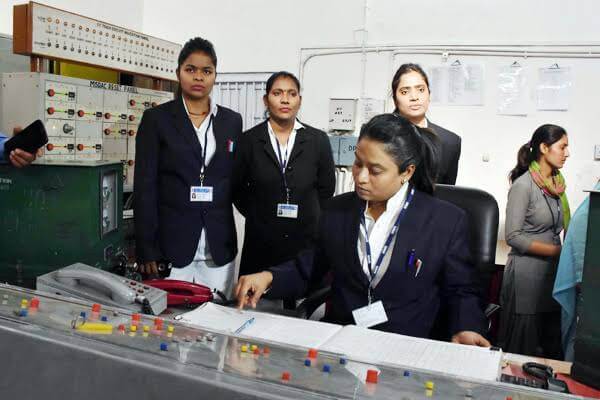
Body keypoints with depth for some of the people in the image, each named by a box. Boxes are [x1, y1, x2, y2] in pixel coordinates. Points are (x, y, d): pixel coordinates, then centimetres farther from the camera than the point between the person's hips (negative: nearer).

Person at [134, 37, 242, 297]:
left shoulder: (232, 121, 8)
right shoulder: (156, 118, 0)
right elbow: (145, 186, -3)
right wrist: (146, 250, -8)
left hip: (219, 247, 3)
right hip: (171, 244, -2)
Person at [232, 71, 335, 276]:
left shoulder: (318, 140, -1)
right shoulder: (249, 140, -2)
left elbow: (326, 187, 8)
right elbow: (237, 188, 7)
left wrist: (305, 214, 7)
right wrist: (258, 215, 6)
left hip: (306, 238, 0)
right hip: (261, 240, 0)